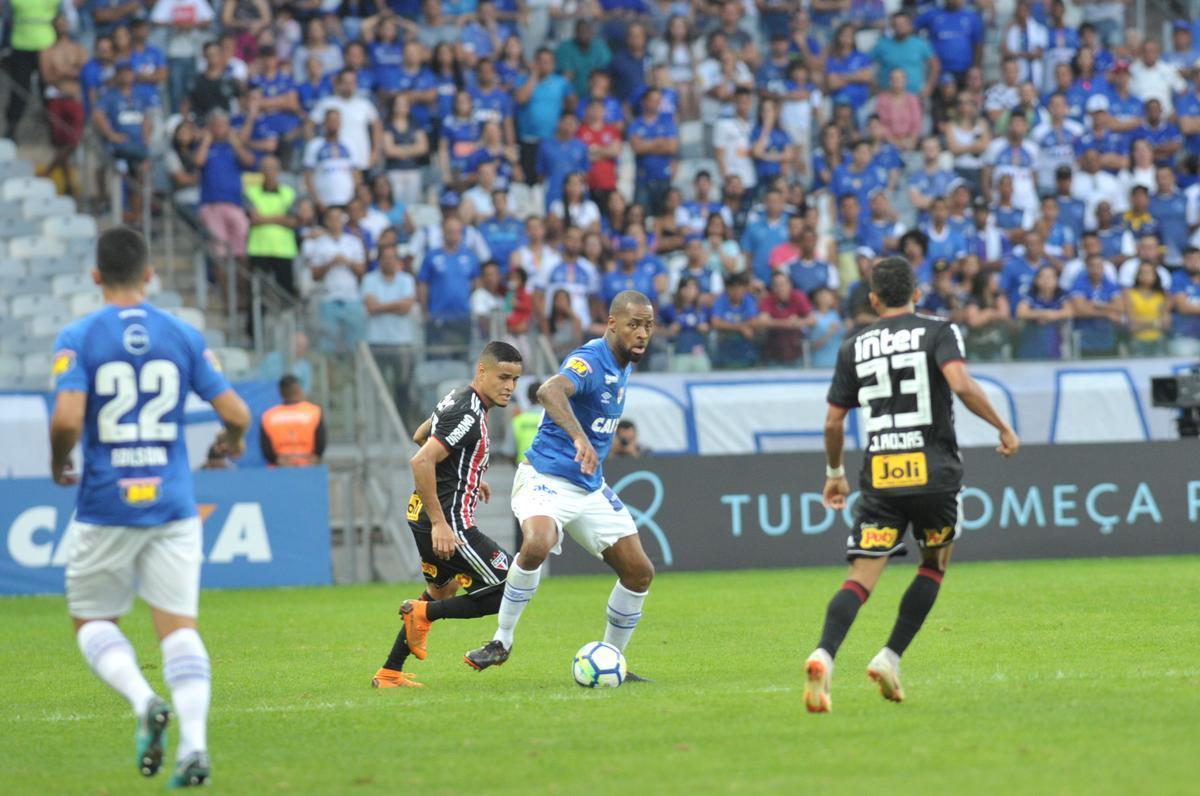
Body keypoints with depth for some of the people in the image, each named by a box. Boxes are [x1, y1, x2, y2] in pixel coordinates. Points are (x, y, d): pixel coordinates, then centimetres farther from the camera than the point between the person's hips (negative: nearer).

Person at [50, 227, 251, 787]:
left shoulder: (78, 338, -5)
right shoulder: (183, 336, 3)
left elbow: (67, 420, -18)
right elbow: (235, 412, 1)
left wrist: (58, 465, 2)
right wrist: (235, 439, 24)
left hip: (105, 507, -2)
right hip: (172, 505, 2)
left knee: (94, 624, 12)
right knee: (178, 626, 2)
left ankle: (144, 701, -14)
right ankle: (194, 742, -15)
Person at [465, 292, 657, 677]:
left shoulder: (624, 364, 9)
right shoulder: (591, 360, -20)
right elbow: (550, 391, -42)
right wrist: (580, 439, -56)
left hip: (590, 487, 9)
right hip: (547, 479, -9)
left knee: (639, 572, 4)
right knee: (537, 545, -36)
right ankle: (502, 641, -19)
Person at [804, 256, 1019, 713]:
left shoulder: (854, 347, 11)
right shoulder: (938, 333, 2)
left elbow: (833, 422, 12)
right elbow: (961, 384, -16)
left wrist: (834, 473, 27)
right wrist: (1003, 428, -6)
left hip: (879, 477, 2)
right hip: (934, 471, -2)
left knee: (861, 578, -5)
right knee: (934, 567, 20)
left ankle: (824, 656, -29)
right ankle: (890, 658, 9)